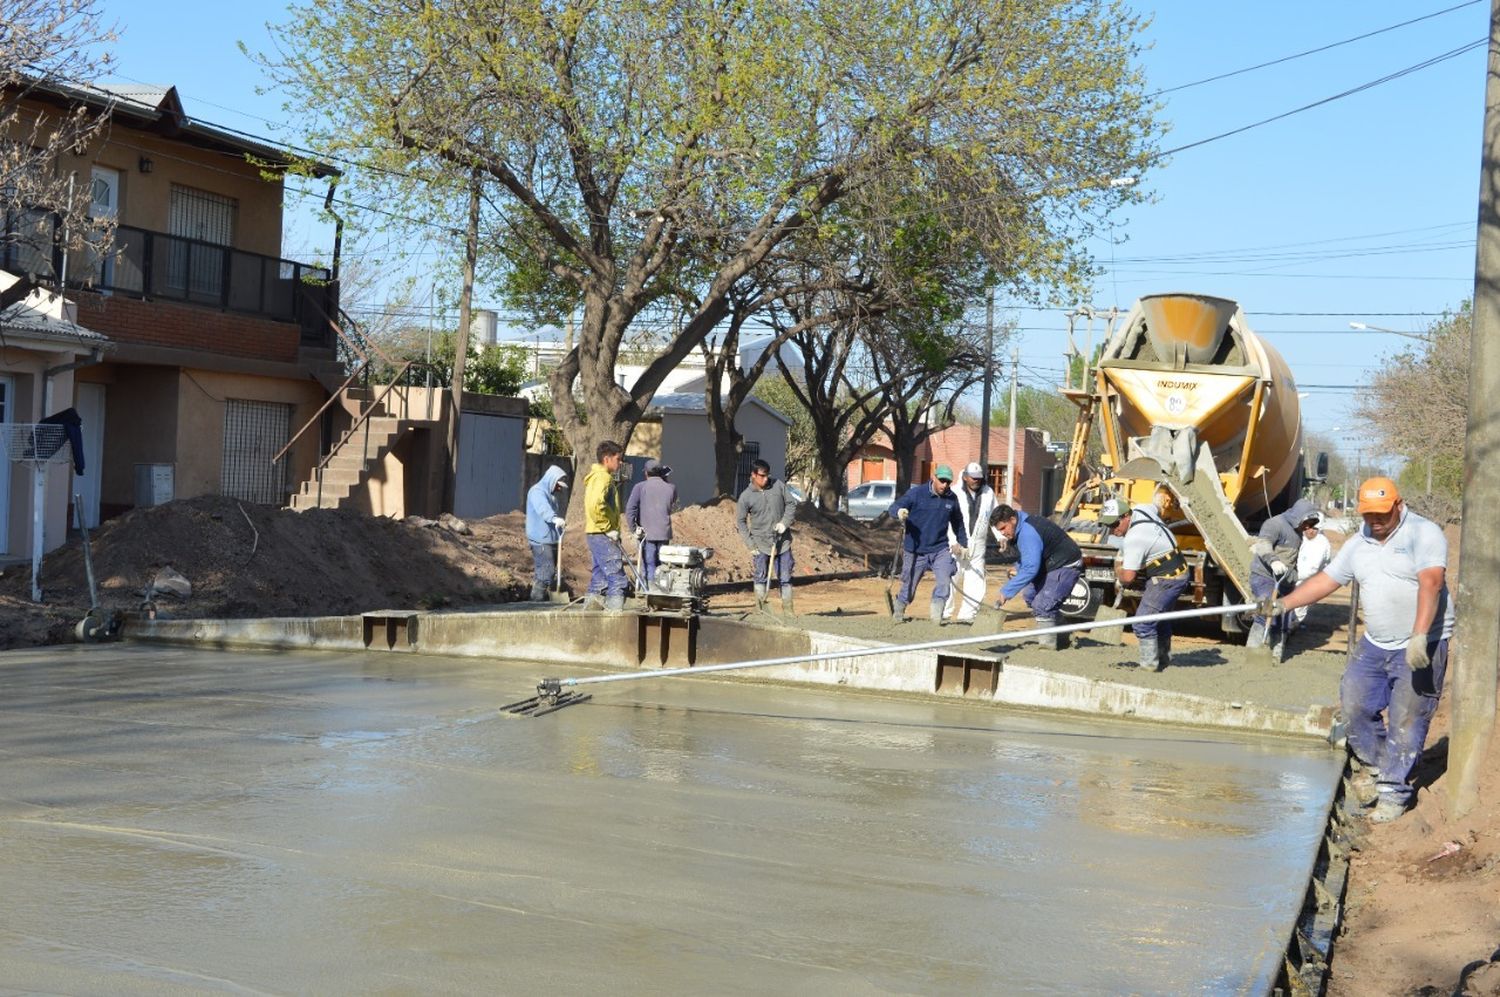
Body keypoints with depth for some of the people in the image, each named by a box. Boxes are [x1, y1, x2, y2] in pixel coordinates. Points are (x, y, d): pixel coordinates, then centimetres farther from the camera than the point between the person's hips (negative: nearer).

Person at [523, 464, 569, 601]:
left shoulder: (551, 494, 22)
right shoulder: (537, 491, -10)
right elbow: (543, 509, -31)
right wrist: (554, 518, -48)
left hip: (551, 540, 10)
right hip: (541, 540, -10)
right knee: (546, 571, -16)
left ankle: (539, 600, 13)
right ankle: (536, 601, -14)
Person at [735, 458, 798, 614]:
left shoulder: (779, 485, -3)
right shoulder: (746, 496, -7)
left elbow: (791, 503, 6)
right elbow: (740, 521, 0)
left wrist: (785, 522, -10)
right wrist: (751, 545, -5)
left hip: (783, 542, 2)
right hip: (761, 544, -2)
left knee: (785, 578, 5)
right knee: (761, 577, 4)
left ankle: (787, 609, 12)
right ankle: (760, 608, 13)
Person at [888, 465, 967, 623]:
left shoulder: (952, 499, 4)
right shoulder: (916, 493, -9)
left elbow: (957, 521, 21)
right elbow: (894, 507, -15)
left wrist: (962, 542, 28)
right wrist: (899, 511, -38)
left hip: (940, 549, 3)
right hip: (915, 551, -3)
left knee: (944, 582, -17)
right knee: (908, 587, 7)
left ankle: (936, 614, -5)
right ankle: (898, 615, 29)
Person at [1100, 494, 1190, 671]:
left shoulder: (1134, 540, -27)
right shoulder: (1142, 509, -1)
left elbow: (1128, 578, -25)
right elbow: (1158, 509, 26)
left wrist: (1117, 568, -5)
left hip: (1166, 580, -11)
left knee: (1142, 623, -11)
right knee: (1160, 617, 25)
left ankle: (1148, 665, -6)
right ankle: (1163, 659, 39)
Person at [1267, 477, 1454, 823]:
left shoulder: (1424, 533, -11)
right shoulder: (1359, 543, 10)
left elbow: (1430, 584, -24)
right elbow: (1326, 580, 13)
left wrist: (1419, 637, -34)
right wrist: (1281, 604, 3)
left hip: (1421, 646, -7)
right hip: (1375, 644, 7)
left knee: (1406, 720, -5)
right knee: (1355, 703, 8)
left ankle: (1394, 791, 4)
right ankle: (1374, 765, 30)